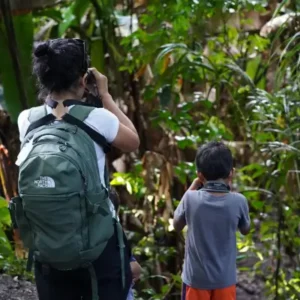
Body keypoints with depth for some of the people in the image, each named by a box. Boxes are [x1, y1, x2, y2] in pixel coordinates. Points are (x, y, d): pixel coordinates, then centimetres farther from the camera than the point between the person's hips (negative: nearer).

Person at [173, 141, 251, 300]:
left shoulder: (191, 198, -16)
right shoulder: (238, 201, -14)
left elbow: (177, 225, 4)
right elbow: (245, 230, 7)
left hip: (196, 277, 0)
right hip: (225, 278, 1)